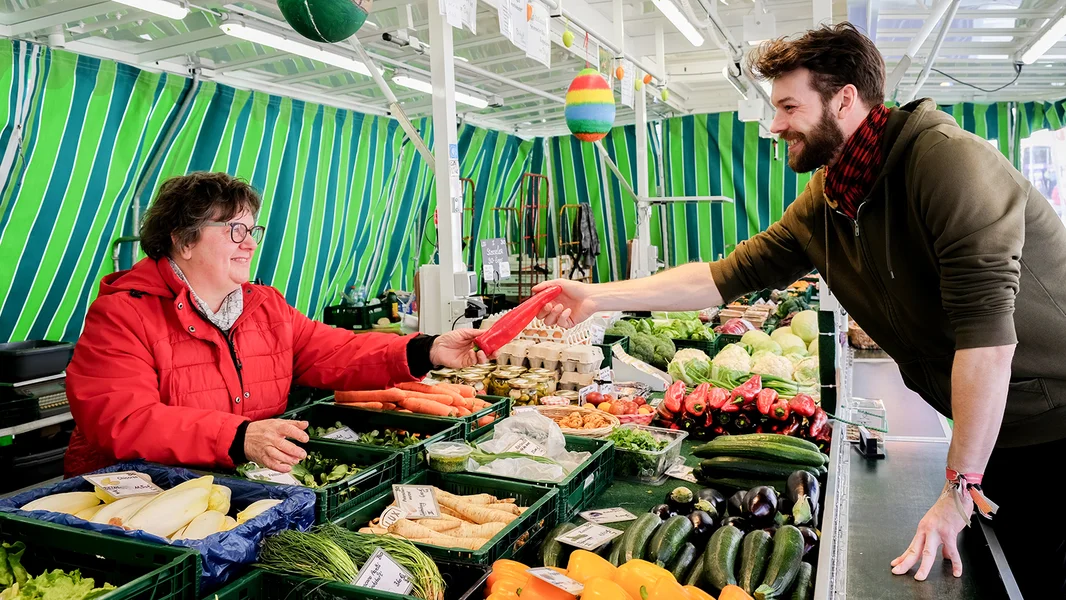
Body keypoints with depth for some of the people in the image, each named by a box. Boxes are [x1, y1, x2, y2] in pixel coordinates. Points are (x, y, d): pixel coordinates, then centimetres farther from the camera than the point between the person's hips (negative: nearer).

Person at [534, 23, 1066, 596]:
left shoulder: (946, 159, -24)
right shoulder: (821, 206, -1)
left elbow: (986, 325, -29)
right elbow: (726, 275, 1)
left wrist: (958, 494, -26)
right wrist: (598, 297, -3)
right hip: (990, 438, 6)